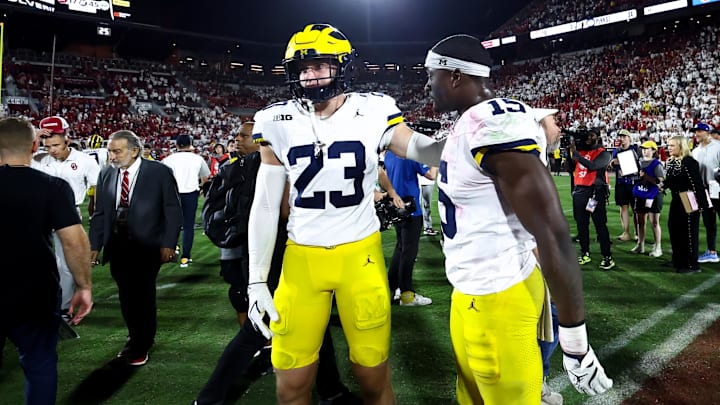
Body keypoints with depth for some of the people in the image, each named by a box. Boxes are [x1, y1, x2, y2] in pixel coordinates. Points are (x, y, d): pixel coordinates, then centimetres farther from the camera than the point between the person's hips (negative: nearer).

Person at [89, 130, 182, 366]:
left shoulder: (159, 172, -6)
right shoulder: (106, 174, 7)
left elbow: (173, 211, -5)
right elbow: (100, 214, 10)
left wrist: (168, 244, -10)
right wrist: (95, 246, 4)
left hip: (146, 246, -4)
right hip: (117, 245, 4)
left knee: (143, 295, 2)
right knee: (126, 296, 10)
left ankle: (141, 346, 19)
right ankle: (136, 338, 29)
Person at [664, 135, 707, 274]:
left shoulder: (689, 162, -16)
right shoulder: (670, 162, 9)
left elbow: (697, 184, -19)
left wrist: (699, 204, -20)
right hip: (676, 202, 9)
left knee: (688, 233, -1)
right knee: (674, 230, 13)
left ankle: (691, 265, 9)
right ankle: (679, 261, 26)